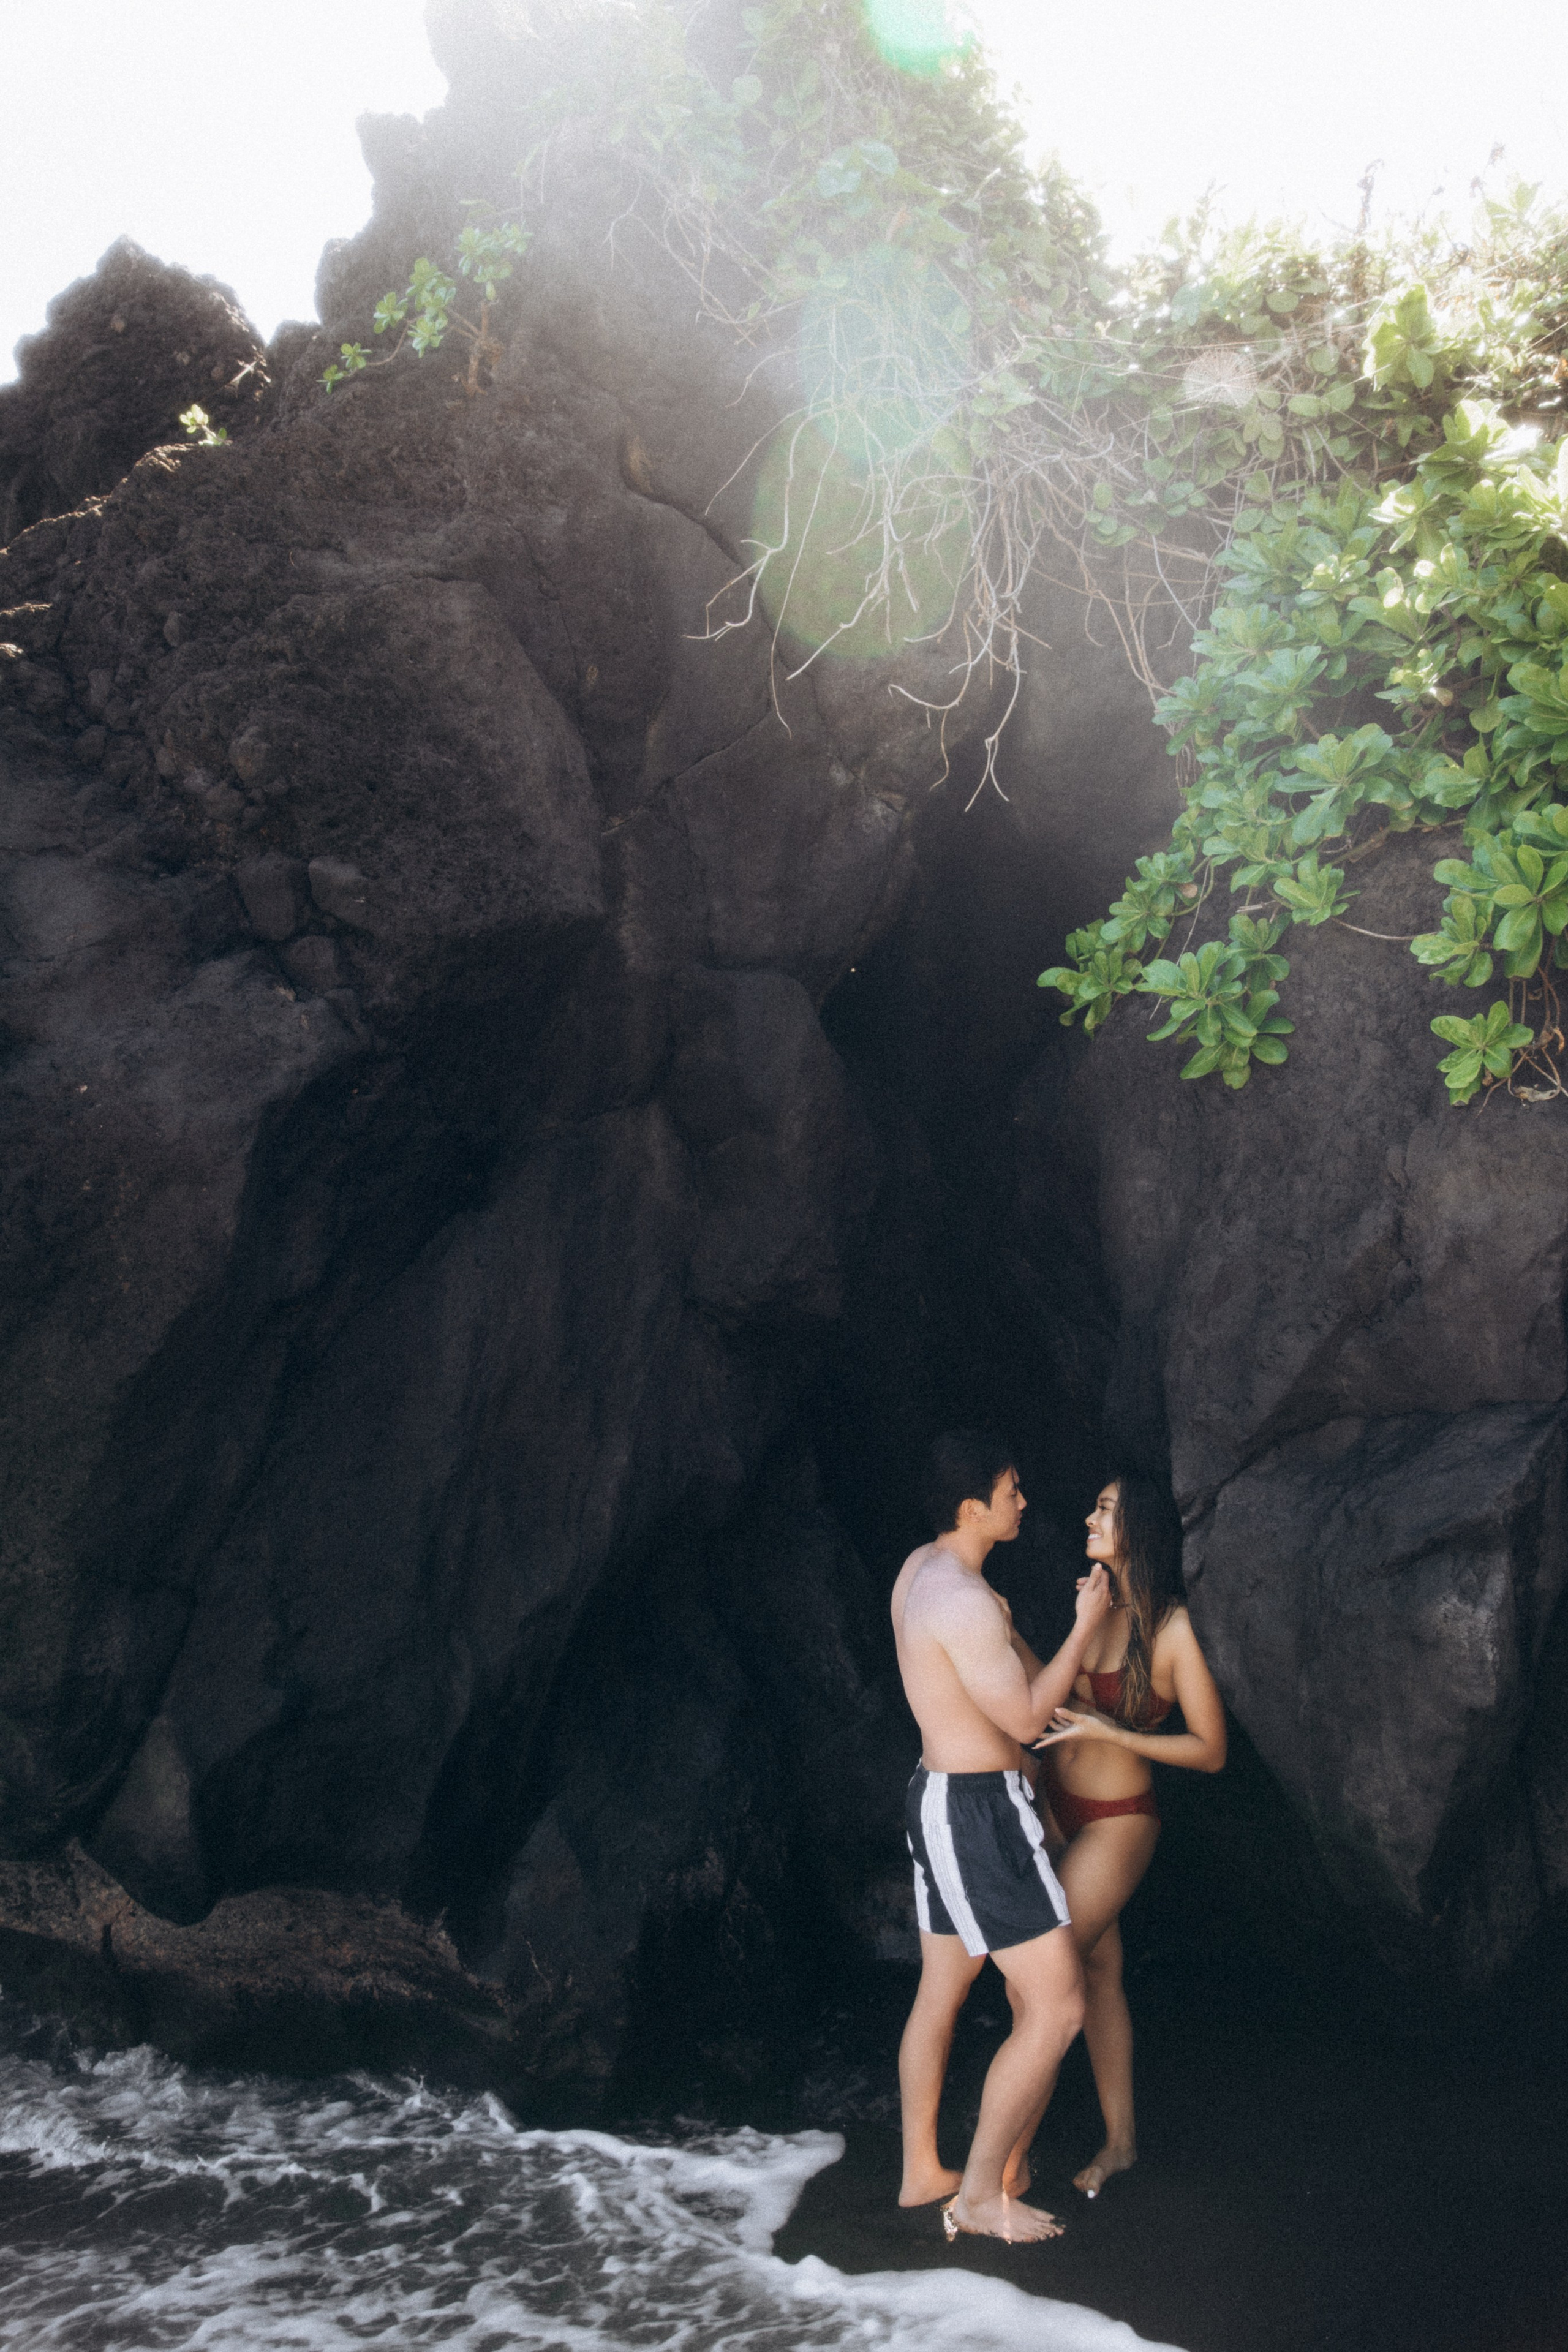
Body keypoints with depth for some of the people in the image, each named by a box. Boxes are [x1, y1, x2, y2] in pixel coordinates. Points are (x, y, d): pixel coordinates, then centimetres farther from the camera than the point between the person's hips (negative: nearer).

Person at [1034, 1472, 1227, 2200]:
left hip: (1115, 1823, -7)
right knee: (1099, 1972, 15)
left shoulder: (1172, 1629, -19)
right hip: (1059, 1809, 7)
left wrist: (1111, 1733, -23)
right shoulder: (1099, 1603, 1)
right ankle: (1119, 2139, 27)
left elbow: (1210, 1750, -15)